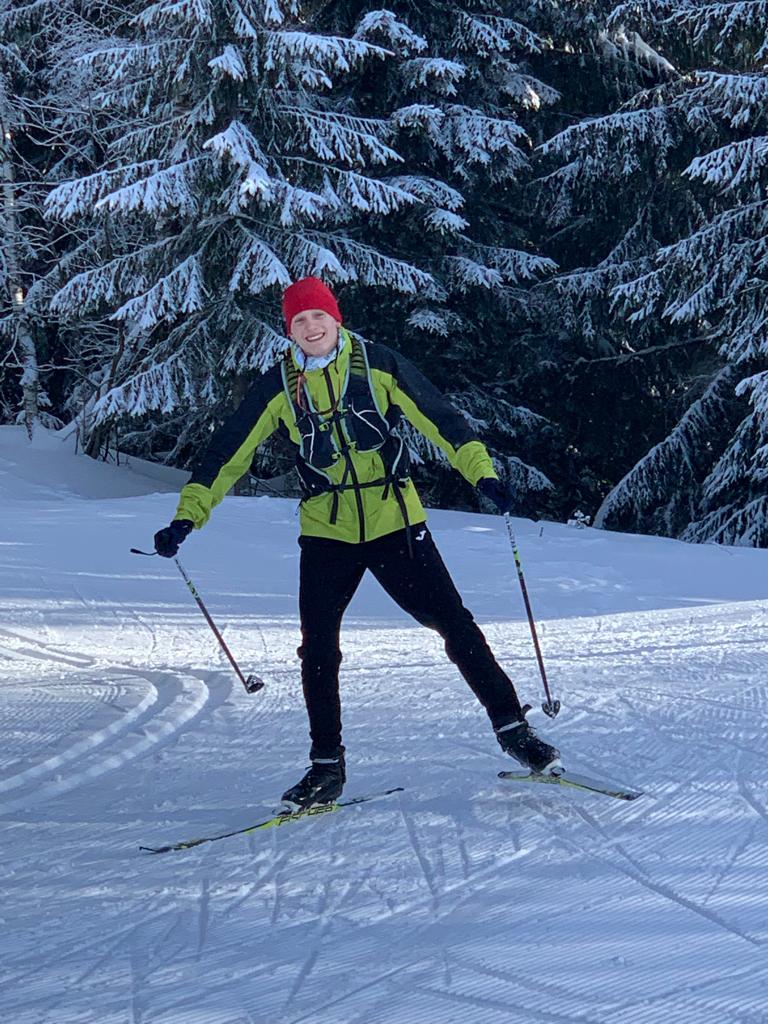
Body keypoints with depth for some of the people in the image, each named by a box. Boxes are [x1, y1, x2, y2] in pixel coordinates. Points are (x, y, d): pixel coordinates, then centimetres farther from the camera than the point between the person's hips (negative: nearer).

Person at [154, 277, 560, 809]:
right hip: (326, 533, 1)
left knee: (454, 624, -3)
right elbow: (229, 452, 1)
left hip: (395, 521, -1)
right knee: (318, 650, -2)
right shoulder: (279, 387, 0)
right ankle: (327, 765, 11)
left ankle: (512, 726, 9)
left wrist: (482, 472, -14)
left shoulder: (378, 364, -3)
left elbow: (439, 417, -2)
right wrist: (187, 518, -6)